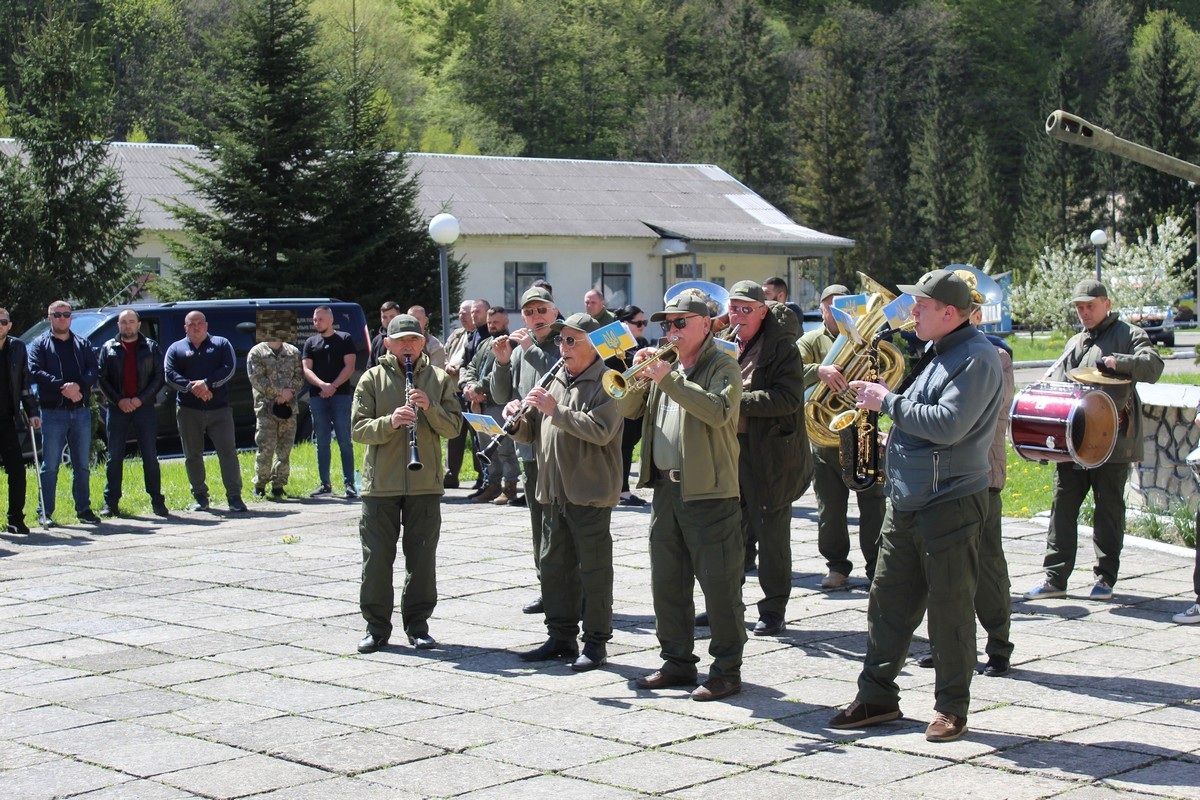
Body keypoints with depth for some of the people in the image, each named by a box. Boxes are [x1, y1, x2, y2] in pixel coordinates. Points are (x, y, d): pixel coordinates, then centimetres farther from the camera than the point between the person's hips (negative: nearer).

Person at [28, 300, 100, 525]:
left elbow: (93, 371, 3)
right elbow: (35, 372, -10)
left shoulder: (83, 344, 15)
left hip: (81, 411, 4)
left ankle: (84, 509, 17)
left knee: (82, 465, 9)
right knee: (50, 466, -2)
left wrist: (78, 385, -17)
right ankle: (46, 513, 2)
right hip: (53, 412, -3)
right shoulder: (40, 344, 5)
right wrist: (63, 386, -21)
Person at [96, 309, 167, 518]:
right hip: (117, 407, 1)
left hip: (144, 407, -1)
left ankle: (157, 501, 5)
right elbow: (102, 379, 4)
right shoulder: (109, 348, 9)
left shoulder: (151, 347, 7)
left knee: (150, 456, 0)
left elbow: (159, 377, 2)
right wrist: (118, 400, -9)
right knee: (115, 457, 2)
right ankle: (111, 502, 7)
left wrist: (141, 398, -10)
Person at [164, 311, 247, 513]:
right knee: (193, 456, 6)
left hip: (219, 408, -1)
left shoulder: (221, 344, 11)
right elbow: (170, 375, -3)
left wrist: (207, 383, -17)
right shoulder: (176, 349, 12)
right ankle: (200, 498, 15)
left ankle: (234, 497, -4)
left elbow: (229, 367, -5)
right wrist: (192, 387, -18)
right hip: (188, 411, 1)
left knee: (228, 452, -5)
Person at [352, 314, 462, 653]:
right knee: (377, 557, 2)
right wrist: (390, 421, -21)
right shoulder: (372, 379, 2)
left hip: (425, 484, 1)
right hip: (380, 483, -1)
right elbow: (358, 429, -4)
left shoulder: (439, 379, 7)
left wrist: (430, 407, -15)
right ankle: (376, 627, 13)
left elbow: (453, 427, 1)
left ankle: (418, 625, 17)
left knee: (422, 558, 6)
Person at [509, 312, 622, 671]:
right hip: (555, 490, 8)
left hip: (590, 490, -8)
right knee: (554, 565, 12)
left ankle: (596, 643, 7)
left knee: (594, 570, 0)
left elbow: (601, 431, -23)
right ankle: (561, 637, 22)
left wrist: (555, 410, -24)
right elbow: (530, 433, 18)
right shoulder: (554, 382, 16)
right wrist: (518, 419, -4)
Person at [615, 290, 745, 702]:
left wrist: (669, 379, -24)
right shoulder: (666, 365, 16)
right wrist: (639, 374, -4)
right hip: (665, 488, 8)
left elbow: (718, 410, -24)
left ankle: (726, 670, 3)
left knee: (719, 584, -4)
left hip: (710, 492, -7)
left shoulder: (722, 366, -5)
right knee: (666, 582, 13)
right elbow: (627, 409, 13)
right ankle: (677, 661, 24)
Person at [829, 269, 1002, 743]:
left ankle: (952, 707, 12)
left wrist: (888, 402, -15)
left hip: (951, 503, -9)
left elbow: (947, 424, -25)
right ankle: (877, 695, 21)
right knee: (889, 599, 11)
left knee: (950, 607, 1)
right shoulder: (934, 352, 16)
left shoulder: (976, 357, -14)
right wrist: (879, 396, 3)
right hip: (905, 501, 9)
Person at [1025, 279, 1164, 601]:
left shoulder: (1128, 335, 3)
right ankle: (1055, 578, 6)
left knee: (1109, 509, 3)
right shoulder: (1075, 342, 22)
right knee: (1063, 507, 3)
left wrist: (1117, 362, -27)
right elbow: (1054, 380, 22)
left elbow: (1153, 366, -12)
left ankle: (1105, 577, 12)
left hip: (1111, 440, -5)